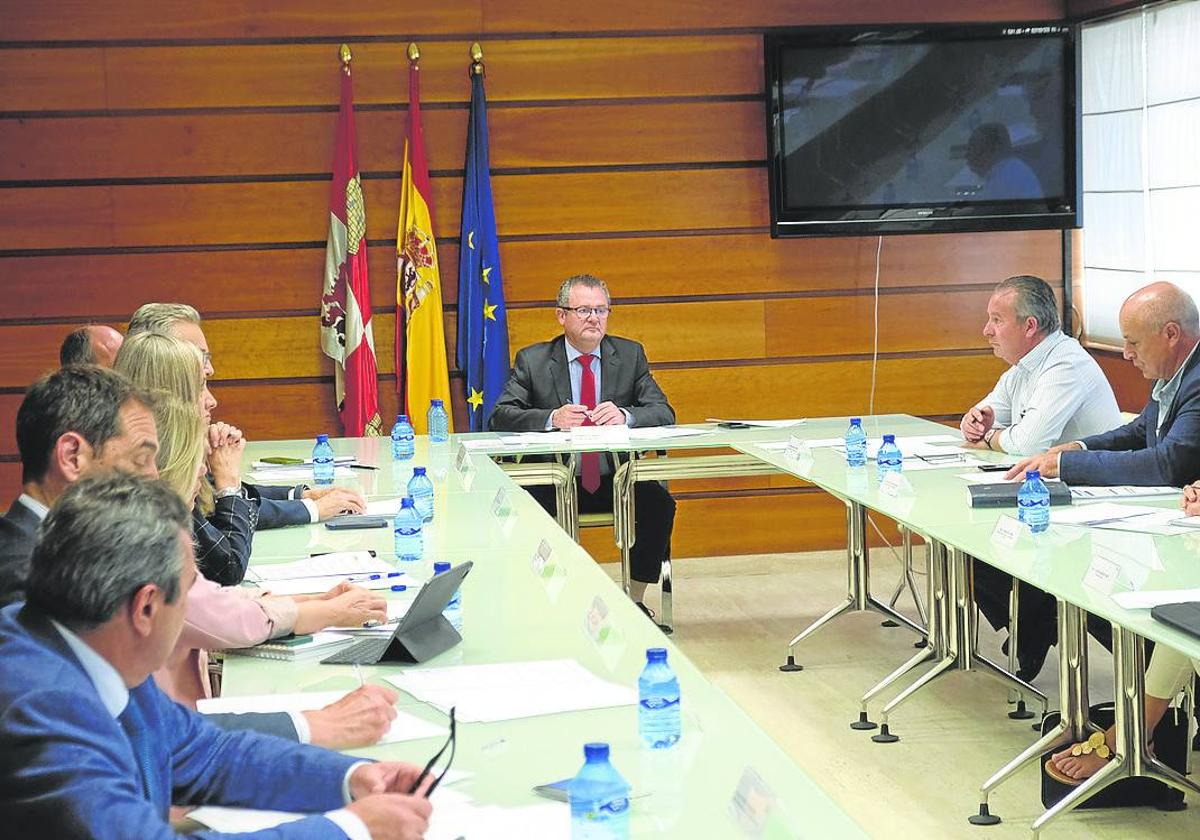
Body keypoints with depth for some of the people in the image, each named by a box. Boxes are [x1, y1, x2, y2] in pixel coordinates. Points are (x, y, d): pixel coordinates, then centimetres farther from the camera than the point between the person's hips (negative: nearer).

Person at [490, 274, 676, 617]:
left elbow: (663, 412, 1)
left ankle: (634, 599, -7)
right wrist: (551, 418, -26)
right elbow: (500, 416, -6)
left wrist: (625, 416, -23)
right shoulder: (533, 361, 3)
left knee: (659, 503, -26)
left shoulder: (630, 355, 8)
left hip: (616, 479, 2)